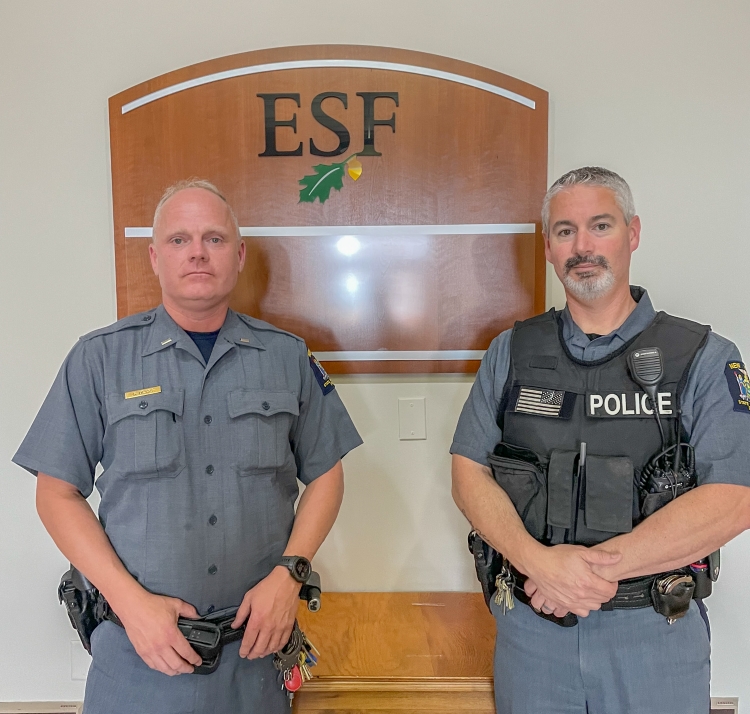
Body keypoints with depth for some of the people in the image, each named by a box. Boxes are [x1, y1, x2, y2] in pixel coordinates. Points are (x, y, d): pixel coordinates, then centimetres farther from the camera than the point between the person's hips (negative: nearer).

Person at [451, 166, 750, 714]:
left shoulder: (705, 358, -5)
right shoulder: (512, 352, 2)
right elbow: (470, 474, -2)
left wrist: (597, 566, -20)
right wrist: (539, 560, -18)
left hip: (655, 633, -1)